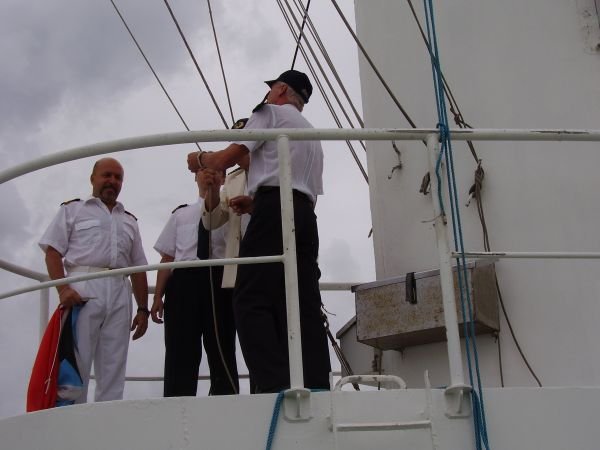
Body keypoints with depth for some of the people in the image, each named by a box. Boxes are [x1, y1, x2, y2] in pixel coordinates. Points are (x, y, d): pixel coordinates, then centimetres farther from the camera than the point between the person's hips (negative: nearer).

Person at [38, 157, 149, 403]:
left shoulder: (130, 221, 26)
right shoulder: (72, 209, 15)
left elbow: (138, 269, 23)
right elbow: (52, 251, 3)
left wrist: (143, 309, 13)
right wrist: (62, 288, -13)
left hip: (120, 295, 4)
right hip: (82, 291, -4)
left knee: (113, 371, 0)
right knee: (74, 364, -11)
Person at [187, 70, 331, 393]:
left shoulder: (271, 112, 11)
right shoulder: (311, 132, 34)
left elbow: (226, 159, 3)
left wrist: (199, 159, 24)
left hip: (274, 210, -8)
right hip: (306, 216, 8)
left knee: (252, 301, -15)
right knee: (304, 305, -1)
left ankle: (275, 384, -29)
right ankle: (316, 387, -11)